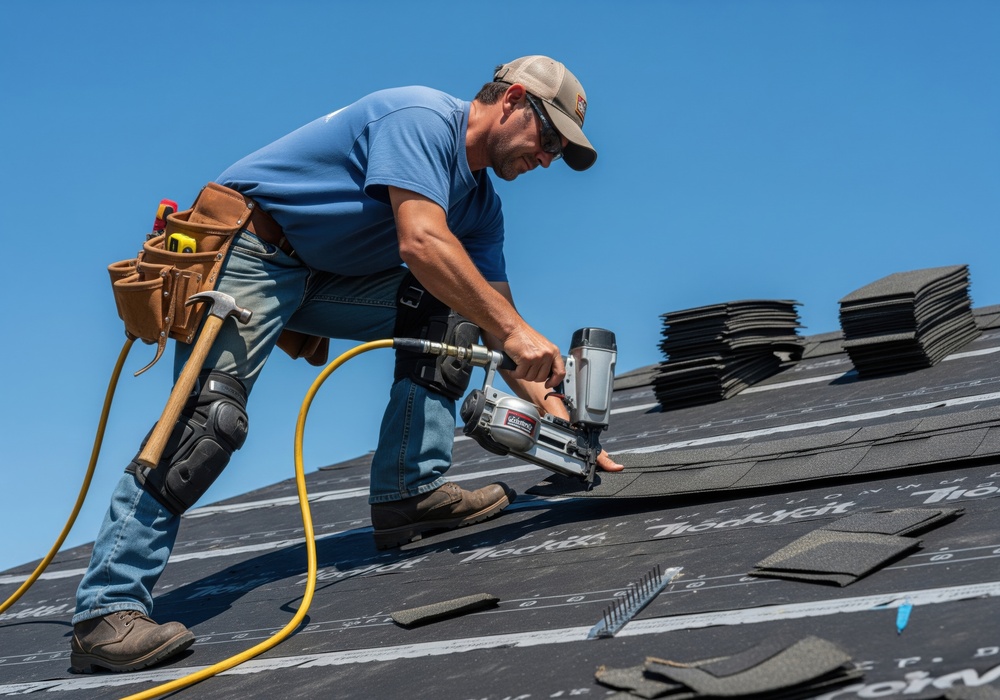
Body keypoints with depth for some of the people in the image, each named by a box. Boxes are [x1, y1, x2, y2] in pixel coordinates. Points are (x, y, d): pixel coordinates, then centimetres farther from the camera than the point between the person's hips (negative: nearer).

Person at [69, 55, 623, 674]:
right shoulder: (423, 117, -17)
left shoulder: (481, 204, 10)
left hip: (325, 274, 9)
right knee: (213, 411, -23)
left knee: (446, 310, -2)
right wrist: (514, 331, -30)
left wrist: (560, 417, 1)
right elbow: (421, 240, -31)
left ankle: (410, 490, -2)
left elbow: (498, 327, 10)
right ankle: (108, 609, -23)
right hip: (247, 252, -9)